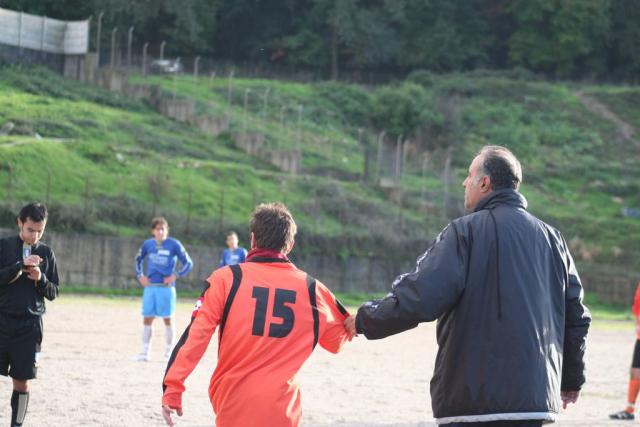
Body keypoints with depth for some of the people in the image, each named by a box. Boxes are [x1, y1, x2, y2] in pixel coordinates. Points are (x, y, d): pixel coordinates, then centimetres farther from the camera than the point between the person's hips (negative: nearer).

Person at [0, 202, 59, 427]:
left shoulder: (46, 253, 7)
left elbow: (53, 293, 9)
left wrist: (40, 279, -10)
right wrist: (21, 265, -19)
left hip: (30, 325, 2)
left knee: (22, 381, 3)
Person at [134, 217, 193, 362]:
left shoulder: (174, 245, -4)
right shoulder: (148, 244, 7)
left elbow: (188, 263, -1)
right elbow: (138, 259, 24)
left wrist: (175, 275, -10)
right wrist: (140, 275, 11)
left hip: (166, 286, -3)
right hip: (150, 286, 3)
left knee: (168, 319, 2)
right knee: (147, 318, 2)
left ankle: (169, 351, 13)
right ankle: (145, 352, 7)